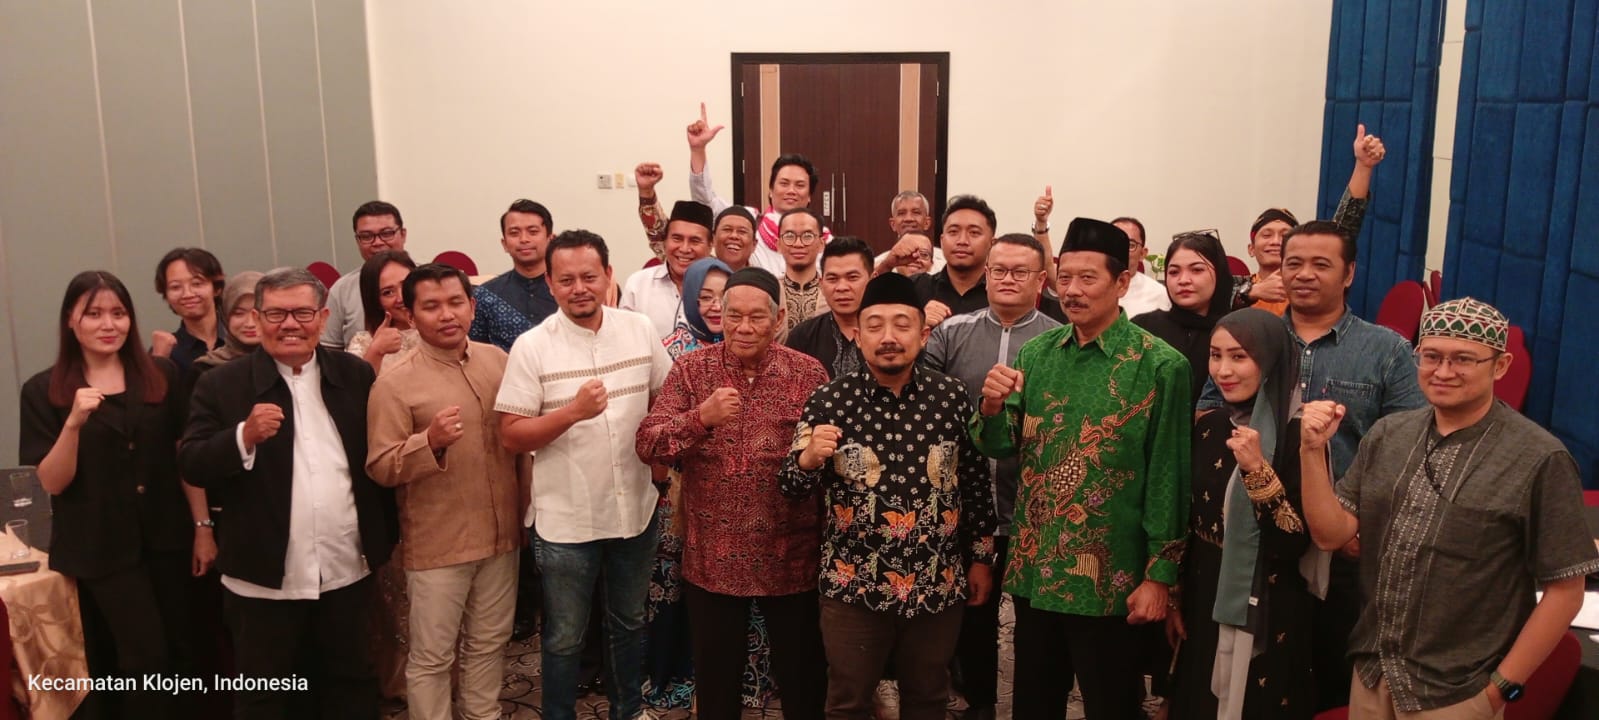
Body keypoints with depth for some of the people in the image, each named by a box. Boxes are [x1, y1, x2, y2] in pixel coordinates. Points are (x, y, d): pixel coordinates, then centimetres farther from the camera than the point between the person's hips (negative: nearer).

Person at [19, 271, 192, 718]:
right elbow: (51, 483, -8)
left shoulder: (162, 375, 1)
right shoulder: (43, 392, -4)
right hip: (102, 546, -2)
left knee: (181, 652, 11)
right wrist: (74, 422, -24)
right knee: (146, 660, -1)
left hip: (167, 535, 3)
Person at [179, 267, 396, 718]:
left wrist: (384, 538, 5)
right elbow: (192, 467, -11)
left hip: (348, 571, 2)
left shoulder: (356, 375, 2)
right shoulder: (222, 385, -6)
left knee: (354, 684, 20)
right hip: (264, 578, -2)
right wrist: (244, 437, -29)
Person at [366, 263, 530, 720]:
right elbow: (379, 467, -14)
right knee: (432, 658, 7)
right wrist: (430, 441, -30)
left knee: (490, 644, 20)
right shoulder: (395, 382, -13)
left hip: (501, 535, 5)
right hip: (436, 544, -5)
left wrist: (531, 509, 13)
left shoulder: (497, 361, 2)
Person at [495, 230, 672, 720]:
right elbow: (511, 437, -14)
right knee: (564, 638, 13)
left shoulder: (641, 330, -3)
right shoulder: (531, 347, -13)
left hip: (635, 510, 4)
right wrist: (573, 411, -27)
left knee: (629, 623, 23)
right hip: (565, 520, -3)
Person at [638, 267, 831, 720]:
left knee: (802, 679, 14)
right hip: (712, 559, 1)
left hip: (791, 559, 0)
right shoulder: (691, 369, -3)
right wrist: (700, 418, -25)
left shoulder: (808, 373, -3)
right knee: (715, 680, 17)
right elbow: (647, 445, -11)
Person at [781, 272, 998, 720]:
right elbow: (793, 487, -5)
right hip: (853, 585, -1)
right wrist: (809, 458, -26)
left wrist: (982, 558, 8)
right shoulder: (830, 401, -9)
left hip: (938, 584, 2)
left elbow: (975, 479, 5)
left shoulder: (952, 397, -4)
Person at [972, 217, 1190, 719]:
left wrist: (1159, 575, -10)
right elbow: (1000, 447, 3)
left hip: (1110, 578, -4)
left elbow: (1168, 476, -10)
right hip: (1034, 569, 5)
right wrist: (992, 406, -18)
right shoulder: (1036, 352, 3)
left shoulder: (1160, 366, -11)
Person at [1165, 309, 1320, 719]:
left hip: (1269, 615, -5)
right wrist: (1175, 600, 10)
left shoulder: (1297, 434, -15)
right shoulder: (1206, 428, 2)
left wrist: (1257, 469, -31)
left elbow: (1298, 540, -21)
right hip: (1205, 606, 5)